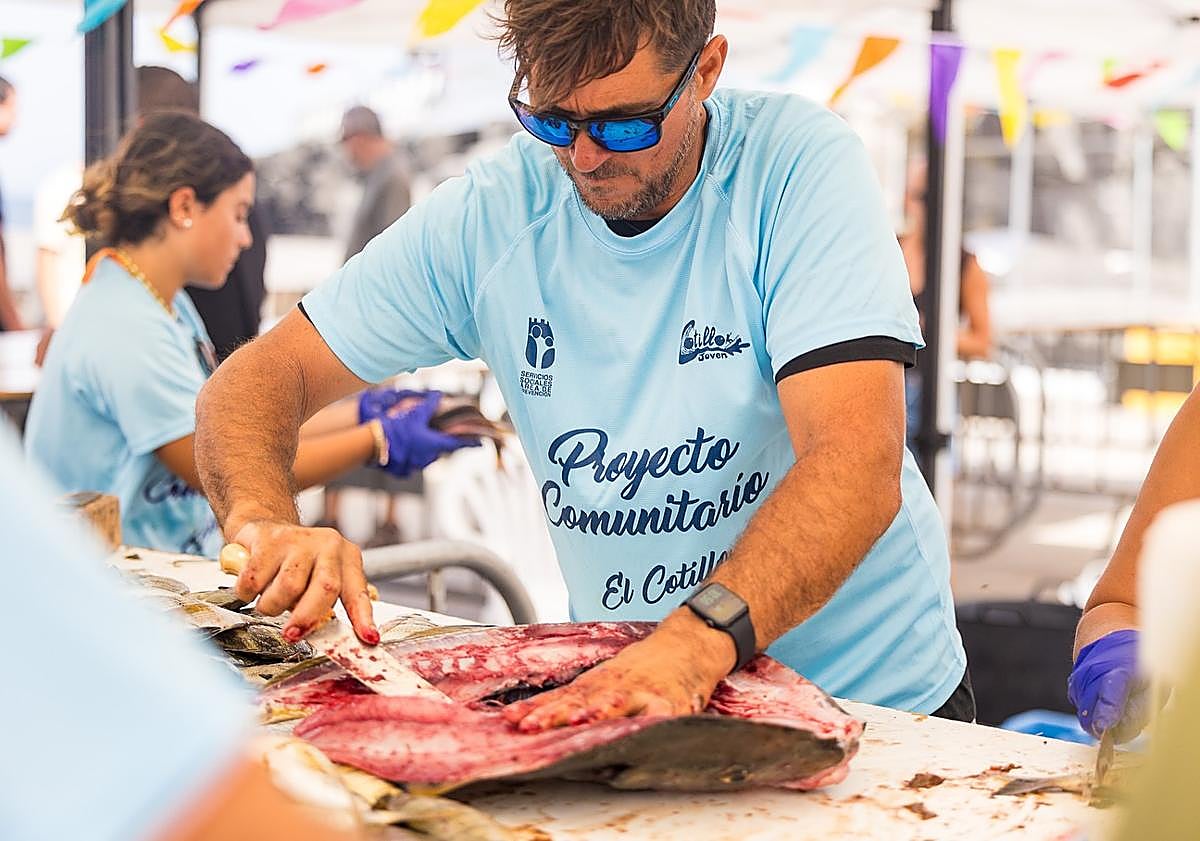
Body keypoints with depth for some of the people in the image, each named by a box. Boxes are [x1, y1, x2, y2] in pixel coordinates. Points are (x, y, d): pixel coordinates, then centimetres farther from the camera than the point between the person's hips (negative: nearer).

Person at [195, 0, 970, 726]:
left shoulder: (799, 163, -15)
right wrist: (265, 521, -23)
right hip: (616, 686, 4)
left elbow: (858, 467, -26)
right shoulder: (491, 215, -5)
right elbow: (260, 376, -1)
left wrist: (696, 642, -42)